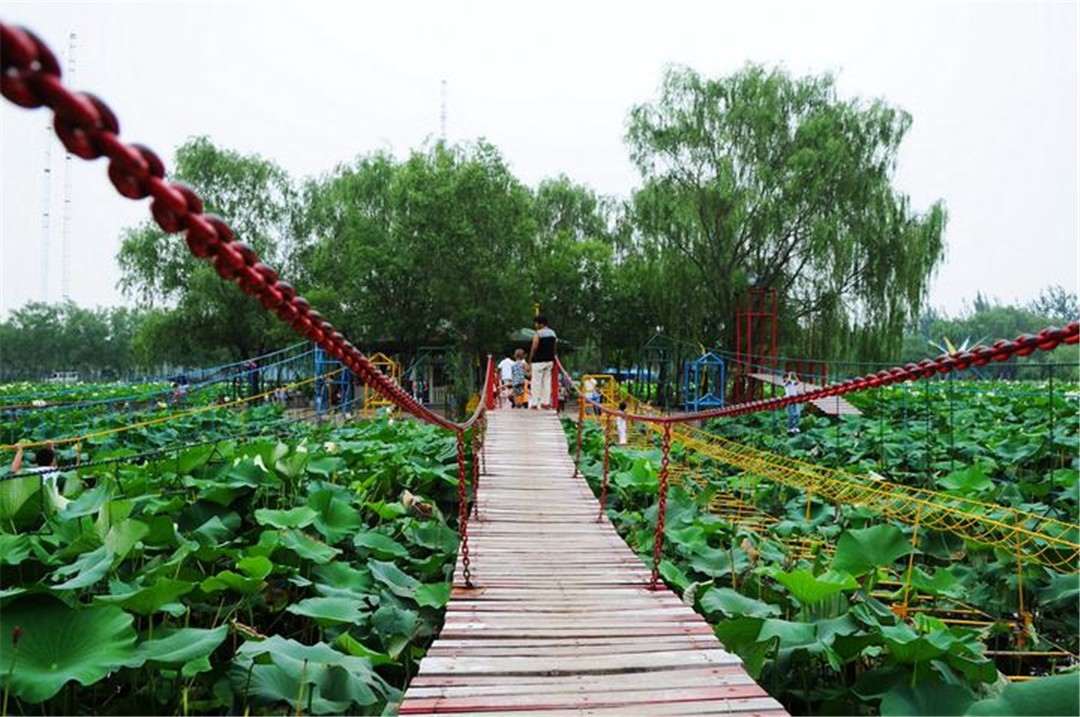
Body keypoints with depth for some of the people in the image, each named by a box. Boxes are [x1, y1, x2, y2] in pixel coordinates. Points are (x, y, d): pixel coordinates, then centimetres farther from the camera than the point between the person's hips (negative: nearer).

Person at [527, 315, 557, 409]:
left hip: (538, 361, -7)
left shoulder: (537, 334, -11)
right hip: (550, 360, 7)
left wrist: (529, 362, -6)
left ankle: (534, 403, -2)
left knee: (536, 381, -2)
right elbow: (555, 348, 13)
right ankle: (546, 402, 10)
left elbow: (534, 348, -12)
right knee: (547, 380, 10)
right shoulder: (553, 333, 11)